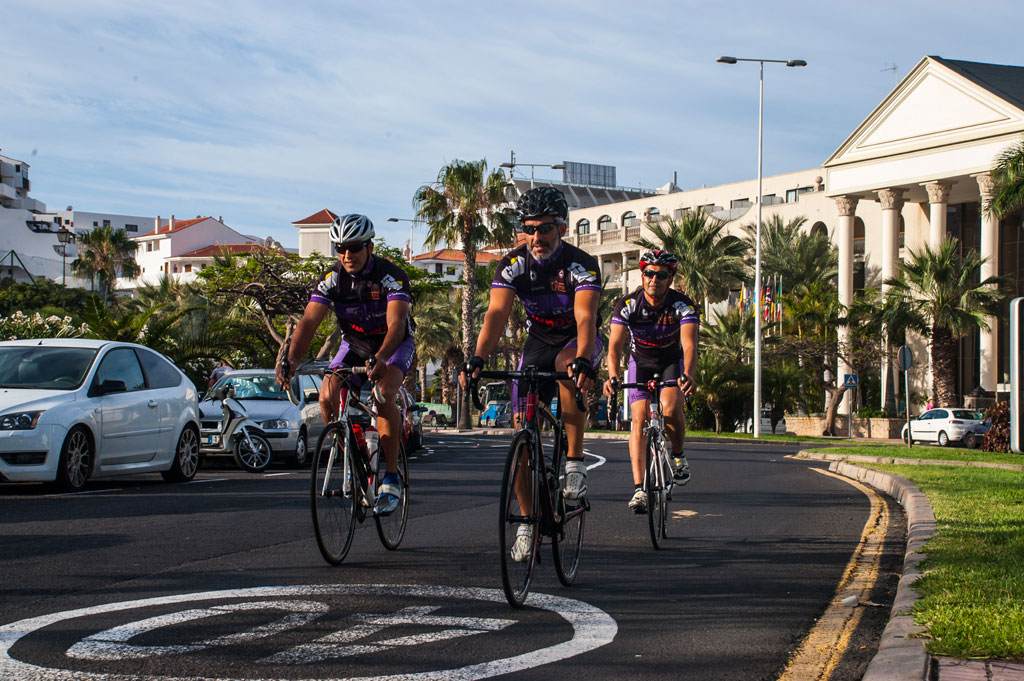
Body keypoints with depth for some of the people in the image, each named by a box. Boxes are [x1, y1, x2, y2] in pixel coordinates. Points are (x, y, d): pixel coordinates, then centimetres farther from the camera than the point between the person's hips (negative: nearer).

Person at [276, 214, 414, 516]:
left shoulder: (391, 276, -26)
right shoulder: (332, 278, -15)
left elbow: (396, 323, -39)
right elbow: (309, 321, -23)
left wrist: (380, 358, -57)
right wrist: (291, 360, -40)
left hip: (395, 345, -4)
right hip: (354, 345, 4)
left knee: (382, 395, -32)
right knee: (327, 397, -20)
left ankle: (392, 477, -22)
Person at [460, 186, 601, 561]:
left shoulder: (581, 264, -24)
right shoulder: (513, 264, -16)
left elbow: (585, 316, -38)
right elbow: (496, 314, -28)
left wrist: (582, 360, -57)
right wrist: (477, 359, -45)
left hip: (578, 342, -3)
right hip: (538, 342, 3)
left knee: (568, 366, -39)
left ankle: (575, 462, -26)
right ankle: (528, 521, 4)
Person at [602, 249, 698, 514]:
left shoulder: (683, 305, -25)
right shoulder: (627, 304, -23)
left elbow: (689, 344, -37)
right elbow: (615, 345, -29)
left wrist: (687, 375, -57)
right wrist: (612, 377, -48)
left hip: (673, 362, -1)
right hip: (641, 363, 1)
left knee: (671, 409, -26)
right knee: (639, 419, -16)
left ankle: (678, 456, 4)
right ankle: (638, 488, -19)